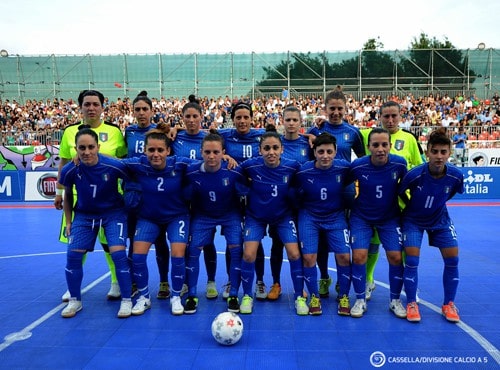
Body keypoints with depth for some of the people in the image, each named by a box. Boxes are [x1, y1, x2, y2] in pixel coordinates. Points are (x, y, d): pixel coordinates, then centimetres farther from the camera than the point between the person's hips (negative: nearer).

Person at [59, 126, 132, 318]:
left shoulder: (114, 165, -26)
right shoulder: (69, 170, -17)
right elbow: (68, 196, 2)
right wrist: (68, 221, 5)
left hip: (113, 213, -2)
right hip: (84, 214, 3)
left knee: (118, 253, -15)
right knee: (73, 254, -4)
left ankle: (126, 300, 3)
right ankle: (75, 300, 19)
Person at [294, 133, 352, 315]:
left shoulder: (344, 168, -15)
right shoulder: (303, 171, -18)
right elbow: (297, 197, -4)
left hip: (336, 216, 1)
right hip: (309, 216, -1)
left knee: (344, 256, -7)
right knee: (308, 256, -9)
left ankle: (344, 297, 16)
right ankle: (314, 297, 15)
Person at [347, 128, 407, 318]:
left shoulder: (399, 163, -17)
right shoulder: (358, 166, -22)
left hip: (390, 217, 1)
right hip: (361, 217, -1)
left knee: (395, 257, -5)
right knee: (359, 256, -10)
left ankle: (395, 300, 18)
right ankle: (360, 300, 11)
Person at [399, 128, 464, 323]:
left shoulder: (456, 175, -21)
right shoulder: (414, 175, -30)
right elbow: (400, 193, -11)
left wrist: (437, 203, 9)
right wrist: (409, 207, 0)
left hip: (440, 219, 3)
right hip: (413, 220, -3)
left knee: (452, 258, -2)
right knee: (412, 259, -10)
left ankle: (449, 304, 16)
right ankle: (411, 304, 8)